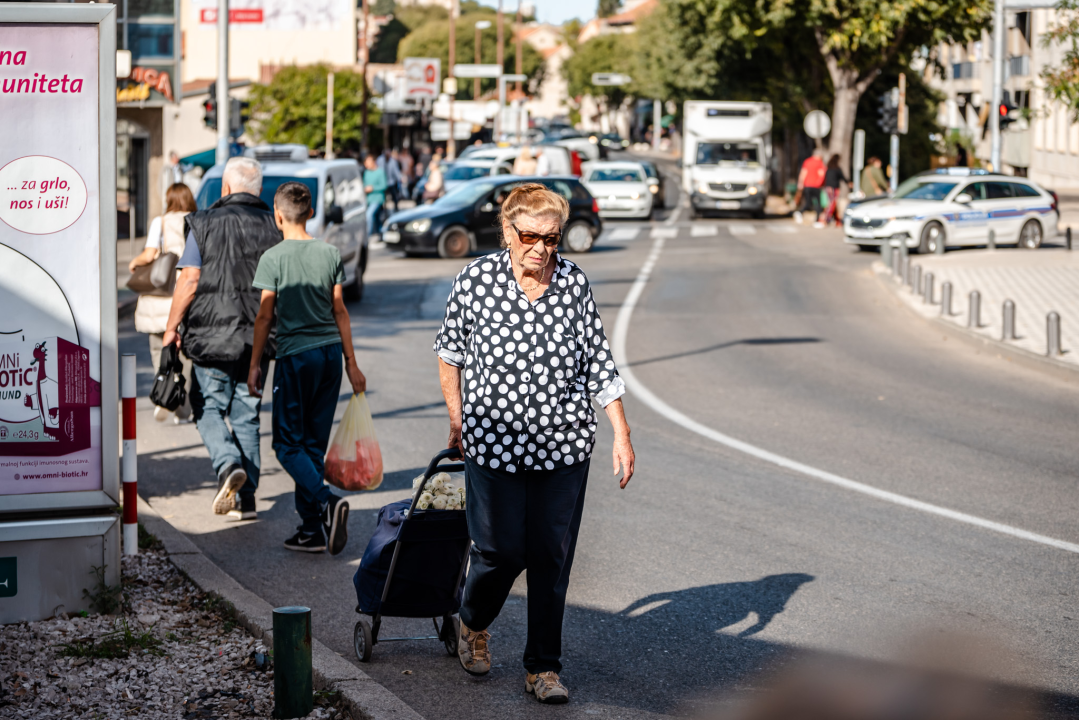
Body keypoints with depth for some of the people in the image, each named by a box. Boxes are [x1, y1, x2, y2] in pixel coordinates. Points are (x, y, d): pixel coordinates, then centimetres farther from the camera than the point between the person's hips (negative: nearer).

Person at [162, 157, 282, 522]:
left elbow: (189, 281, -9)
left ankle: (229, 464, -17)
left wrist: (171, 328, 1)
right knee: (247, 414, 10)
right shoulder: (273, 228, 3)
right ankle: (245, 498, 8)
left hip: (211, 334, -3)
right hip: (257, 339, 3)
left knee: (208, 408, 9)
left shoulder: (205, 224, -5)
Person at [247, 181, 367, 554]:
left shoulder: (274, 258, -7)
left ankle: (326, 502, -23)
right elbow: (340, 310, 9)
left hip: (296, 355, -5)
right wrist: (351, 363, 15)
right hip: (331, 353, 5)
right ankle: (312, 529, 9)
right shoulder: (330, 254, 6)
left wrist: (254, 363, 3)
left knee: (288, 444, 1)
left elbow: (265, 316, -6)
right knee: (314, 443, 10)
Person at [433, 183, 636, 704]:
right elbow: (450, 353, 9)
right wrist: (457, 420, 11)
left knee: (552, 558, 3)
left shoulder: (575, 283, 0)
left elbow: (599, 364, 5)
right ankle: (473, 625, 31)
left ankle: (543, 668, 14)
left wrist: (621, 433, 1)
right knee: (502, 550, -1)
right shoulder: (476, 280, -5)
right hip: (494, 444, -2)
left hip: (565, 446, 2)